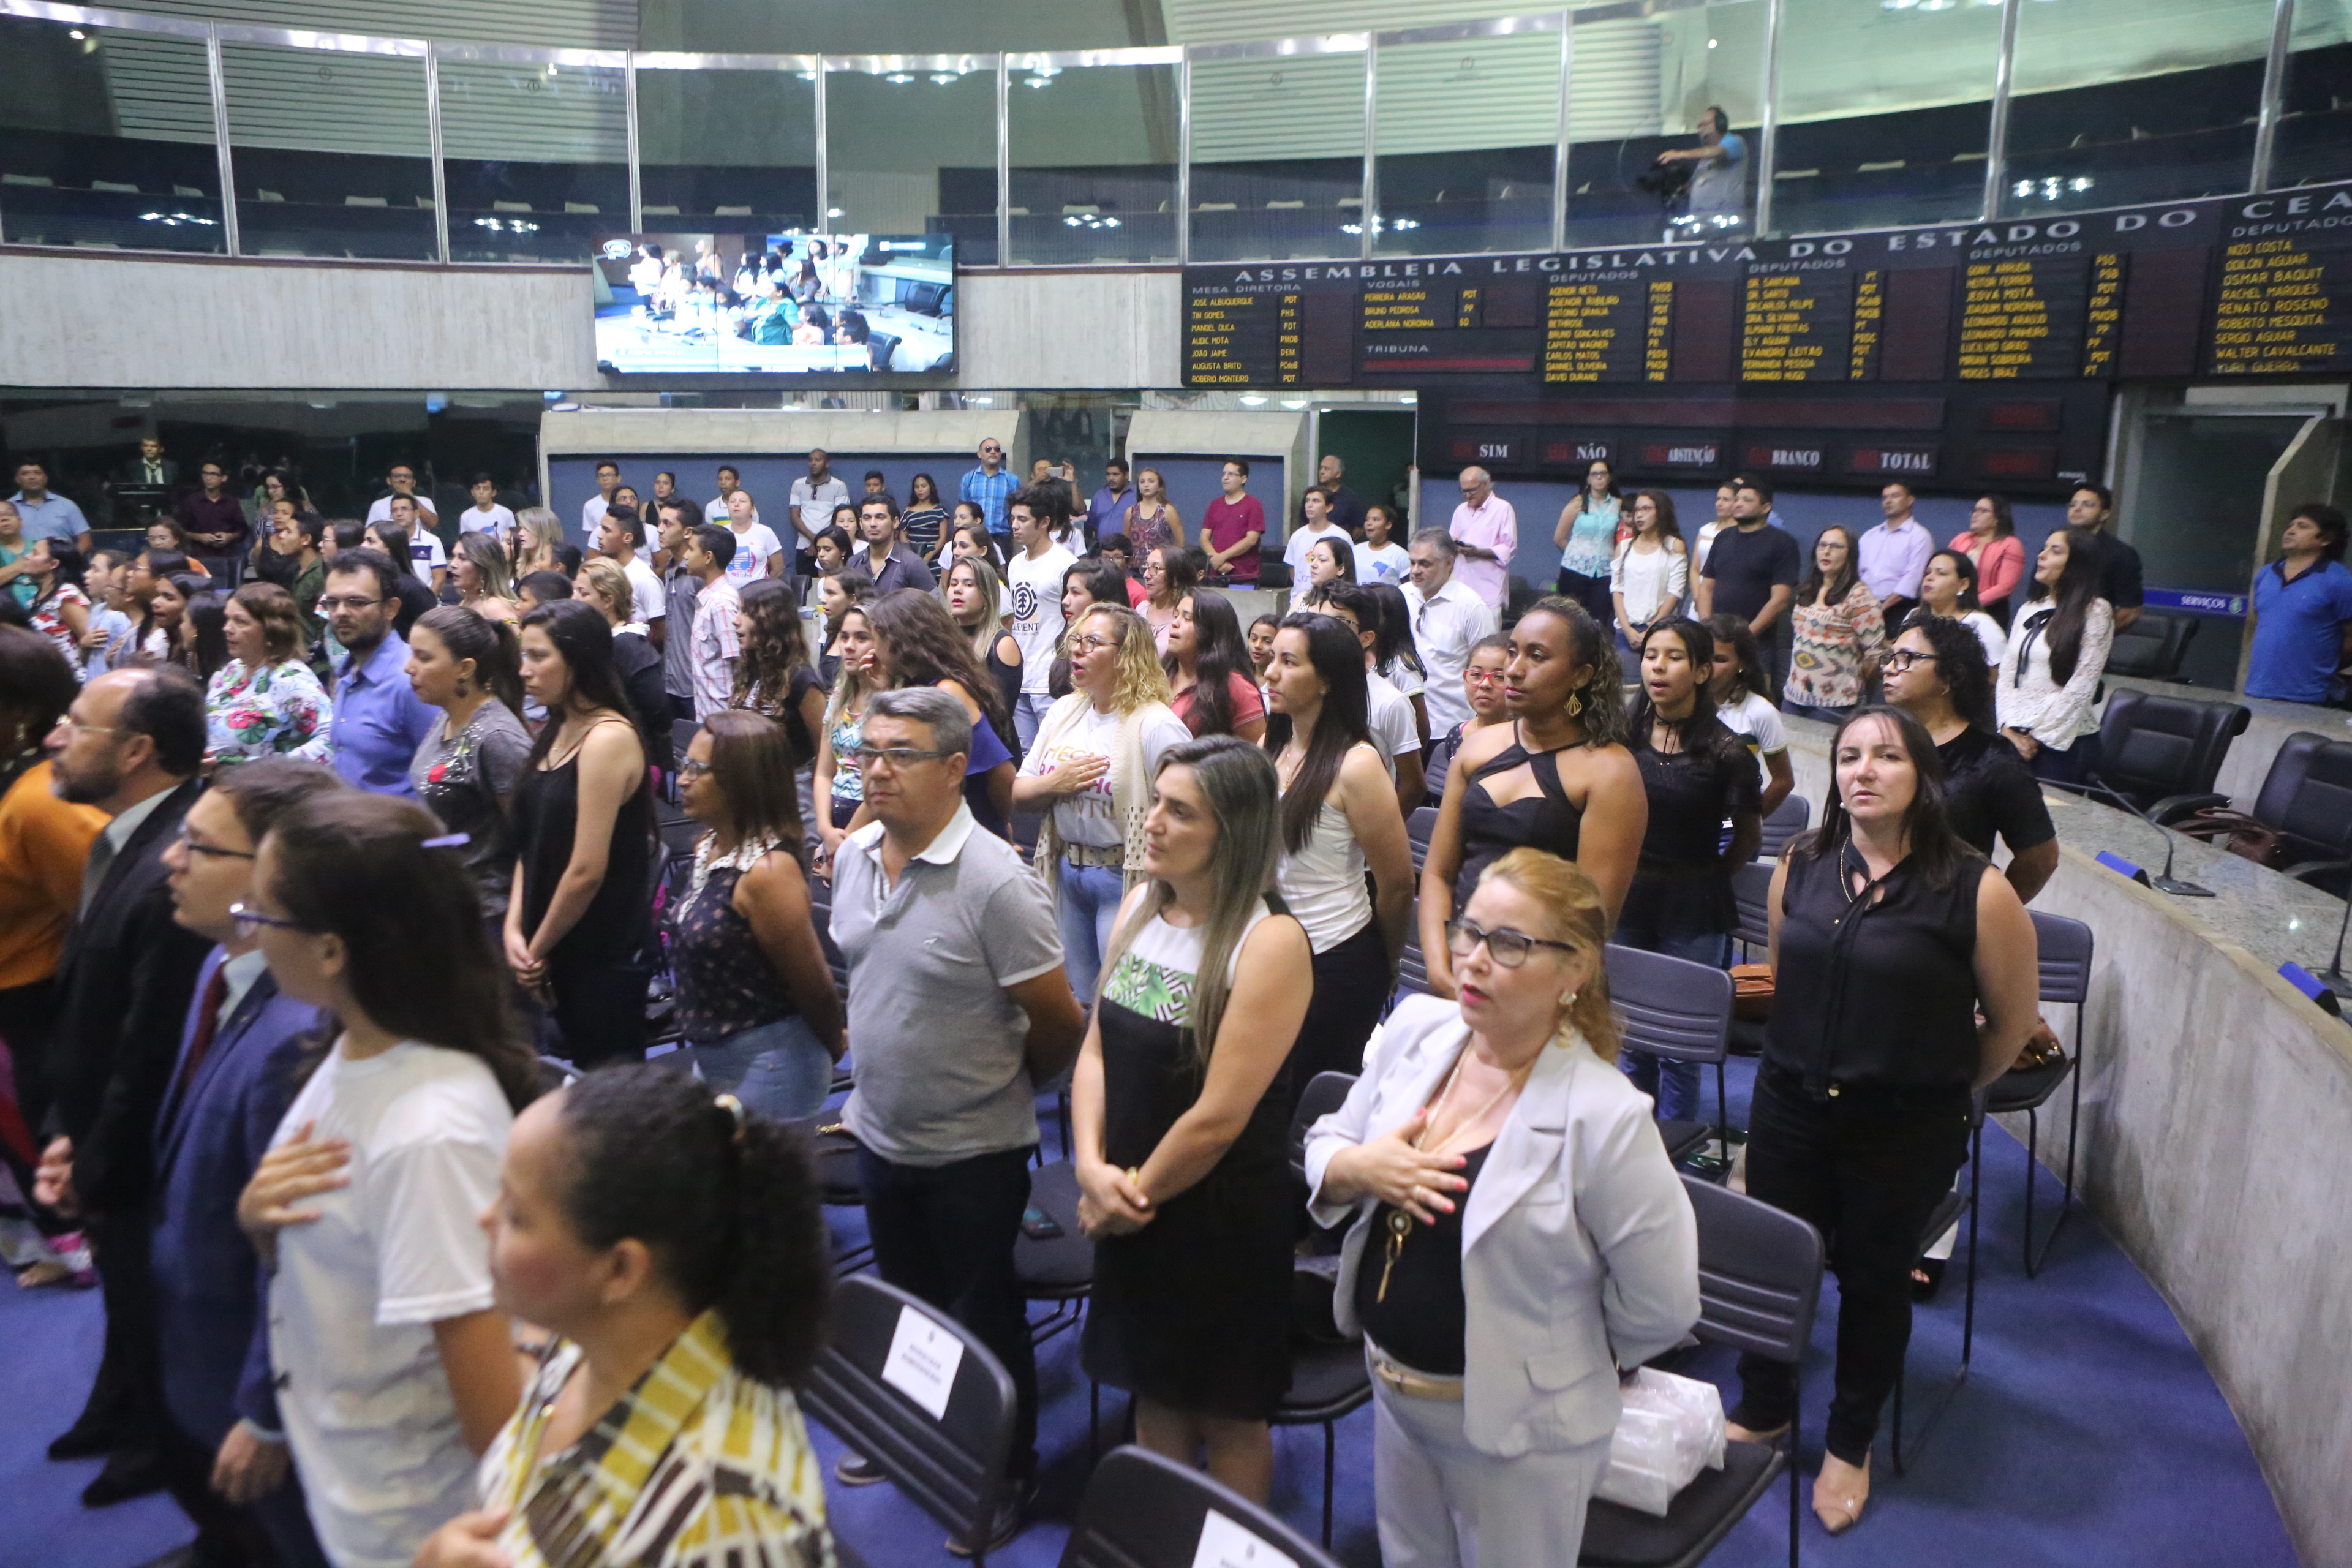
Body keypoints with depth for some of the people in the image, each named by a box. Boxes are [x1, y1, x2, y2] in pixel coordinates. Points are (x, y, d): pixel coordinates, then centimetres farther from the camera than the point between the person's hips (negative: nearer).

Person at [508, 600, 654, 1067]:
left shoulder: (608, 739, -18)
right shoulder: (554, 736, 10)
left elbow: (587, 870, -19)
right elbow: (533, 843, 11)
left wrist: (539, 948, -8)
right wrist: (515, 928, -1)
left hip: (603, 958, -8)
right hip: (559, 954, 8)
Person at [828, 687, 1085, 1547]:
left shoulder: (996, 882, -26)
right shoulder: (853, 857, -3)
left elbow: (1060, 1024, -19)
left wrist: (1001, 1083, -2)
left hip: (972, 1150, -6)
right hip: (880, 1132, 6)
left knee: (984, 1318, 13)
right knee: (906, 1302, 26)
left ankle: (1008, 1474, 35)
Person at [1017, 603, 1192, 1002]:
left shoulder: (1156, 725, -15)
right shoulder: (1062, 712, 9)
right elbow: (1018, 796, 12)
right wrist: (1053, 784, -9)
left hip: (1126, 878, -7)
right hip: (1065, 872, 7)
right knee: (1074, 999, 17)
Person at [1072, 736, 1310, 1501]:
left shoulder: (1270, 942, -22)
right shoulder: (1140, 906, 0)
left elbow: (1219, 1116, -22)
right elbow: (1097, 1046, 3)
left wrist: (1135, 1191, -10)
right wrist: (1093, 1166, -10)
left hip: (1222, 1219, -6)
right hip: (1128, 1212, 6)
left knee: (1229, 1417, 15)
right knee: (1154, 1393, 24)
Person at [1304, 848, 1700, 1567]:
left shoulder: (1605, 1117, -26)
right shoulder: (1415, 1027, -8)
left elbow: (1661, 1307, -18)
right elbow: (1325, 1145, 4)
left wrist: (1562, 1354, -3)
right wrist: (1355, 1168, -17)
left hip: (1518, 1428, -5)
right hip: (1393, 1393, 6)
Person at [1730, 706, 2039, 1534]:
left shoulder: (1975, 891, -16)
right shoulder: (1799, 867, -4)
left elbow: (2012, 1020, -3)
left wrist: (1943, 1092, 8)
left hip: (1905, 1130, -3)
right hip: (1790, 1107, 3)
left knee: (1873, 1280, 14)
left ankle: (1851, 1443, 38)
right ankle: (1762, 1411, 40)